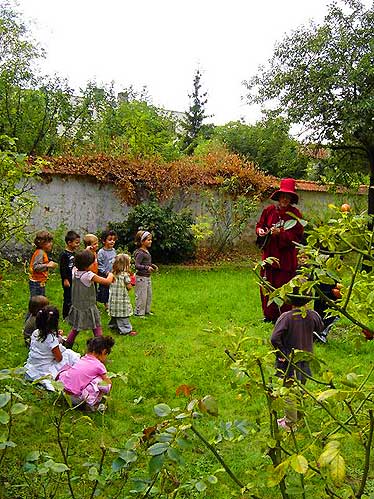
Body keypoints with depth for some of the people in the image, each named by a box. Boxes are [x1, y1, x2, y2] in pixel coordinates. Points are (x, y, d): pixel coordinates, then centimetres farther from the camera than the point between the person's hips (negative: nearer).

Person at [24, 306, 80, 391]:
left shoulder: (35, 333, -3)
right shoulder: (51, 338, -24)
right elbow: (59, 358, -14)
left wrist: (55, 335, 11)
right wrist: (59, 341, 0)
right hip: (44, 373, -7)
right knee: (70, 354, 2)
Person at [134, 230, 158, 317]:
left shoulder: (147, 251, 9)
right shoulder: (140, 253, -19)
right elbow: (137, 265, -26)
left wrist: (152, 265, 12)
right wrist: (147, 267, -36)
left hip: (148, 277, 10)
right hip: (141, 277, -10)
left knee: (149, 295, 18)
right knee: (141, 296, -1)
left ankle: (146, 310, 32)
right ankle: (139, 312, 11)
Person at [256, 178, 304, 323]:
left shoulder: (295, 214, -4)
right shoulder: (269, 210, 4)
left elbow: (297, 236, -8)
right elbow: (259, 225, 16)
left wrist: (280, 233, -20)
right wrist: (260, 231, -7)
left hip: (286, 257, -3)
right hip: (269, 255, 3)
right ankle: (269, 315, 21)